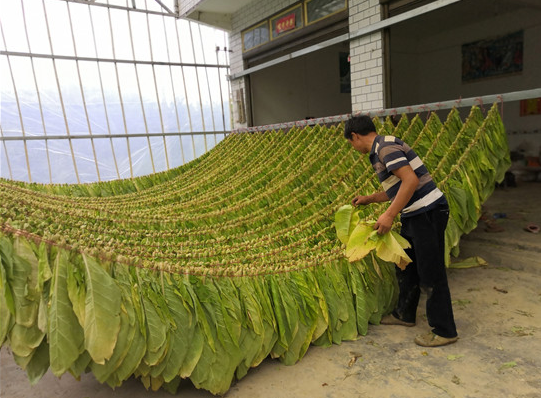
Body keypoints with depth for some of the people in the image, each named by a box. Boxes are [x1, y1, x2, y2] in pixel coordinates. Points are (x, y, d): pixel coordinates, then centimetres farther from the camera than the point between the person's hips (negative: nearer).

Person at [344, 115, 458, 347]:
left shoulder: (385, 146, -15)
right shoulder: (380, 150, 16)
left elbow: (410, 181, -26)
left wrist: (389, 215, -25)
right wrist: (369, 199, 28)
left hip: (428, 213, -11)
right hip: (415, 215, 11)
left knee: (430, 274, 0)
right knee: (406, 266, 21)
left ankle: (444, 332, 16)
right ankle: (404, 314, 38)